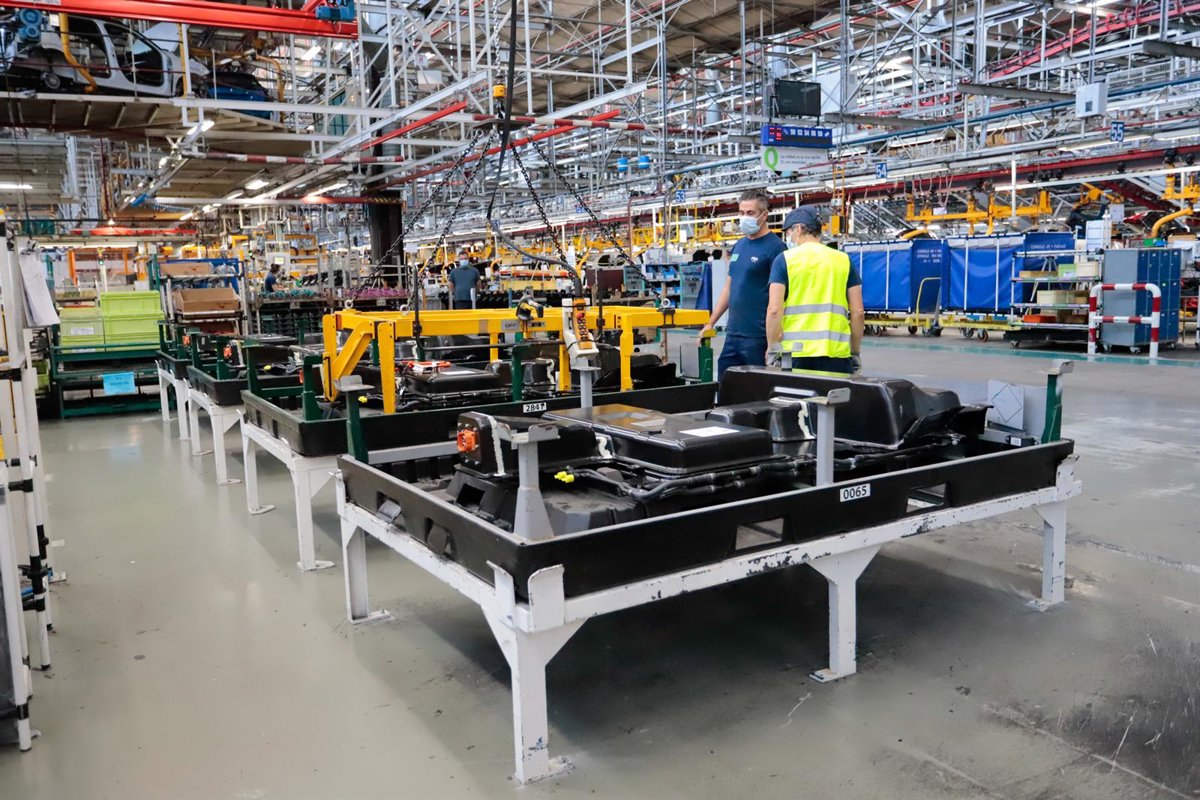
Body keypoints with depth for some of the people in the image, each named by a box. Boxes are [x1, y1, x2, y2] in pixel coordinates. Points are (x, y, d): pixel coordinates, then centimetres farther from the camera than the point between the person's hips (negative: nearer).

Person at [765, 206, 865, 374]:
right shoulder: (844, 260, 9)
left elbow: (774, 310, -6)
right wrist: (855, 352, 15)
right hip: (837, 353, 2)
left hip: (795, 352, -1)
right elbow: (858, 312, 6)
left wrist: (773, 350, 0)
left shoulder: (785, 259, 3)